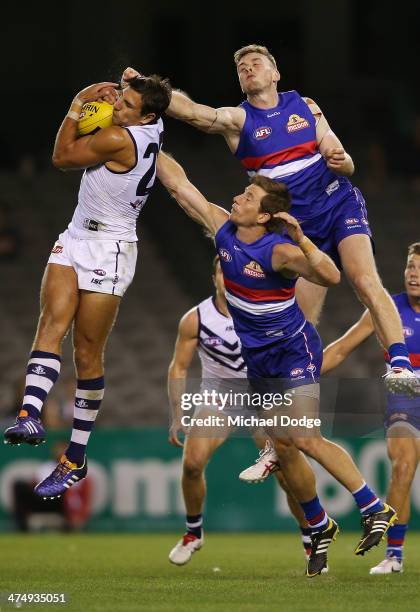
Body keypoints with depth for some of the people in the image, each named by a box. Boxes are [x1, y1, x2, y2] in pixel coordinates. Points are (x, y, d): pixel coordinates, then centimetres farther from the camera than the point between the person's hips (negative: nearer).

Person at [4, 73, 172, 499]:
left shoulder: (119, 139, -21)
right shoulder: (149, 128, 6)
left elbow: (62, 157, -9)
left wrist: (77, 107, -1)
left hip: (109, 251, -9)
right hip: (76, 239, 9)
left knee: (87, 352, -2)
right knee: (52, 321, -15)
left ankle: (76, 458, 7)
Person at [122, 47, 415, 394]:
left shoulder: (305, 106, 7)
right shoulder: (237, 119, 2)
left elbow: (347, 167, 8)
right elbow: (191, 111, -17)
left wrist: (340, 161, -17)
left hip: (339, 205, -1)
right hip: (299, 225, 1)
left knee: (366, 282, -22)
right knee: (302, 319, -4)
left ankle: (400, 365, -30)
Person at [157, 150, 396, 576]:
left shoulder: (280, 252, -24)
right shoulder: (222, 227, -4)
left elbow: (330, 277, -38)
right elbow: (179, 184, 2)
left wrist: (300, 239, -46)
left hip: (294, 351, -7)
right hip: (258, 360, 7)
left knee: (305, 439, -20)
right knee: (283, 448, 6)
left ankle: (374, 510, -15)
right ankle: (319, 529, 19)